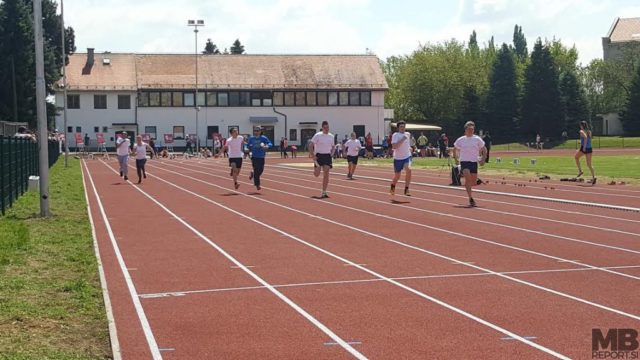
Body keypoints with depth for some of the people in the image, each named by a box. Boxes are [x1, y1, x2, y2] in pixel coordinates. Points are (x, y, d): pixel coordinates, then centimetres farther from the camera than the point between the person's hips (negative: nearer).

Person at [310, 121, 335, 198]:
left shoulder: (331, 136, 7)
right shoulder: (318, 135, -7)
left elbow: (333, 146, 21)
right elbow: (311, 145, -7)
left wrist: (331, 154, 6)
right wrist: (313, 155, -14)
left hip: (327, 156, 3)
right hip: (319, 156, -3)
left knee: (326, 174, -4)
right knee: (316, 174, -6)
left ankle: (324, 192, 0)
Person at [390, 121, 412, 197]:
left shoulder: (408, 134, 8)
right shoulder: (395, 135, -10)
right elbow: (394, 146, -25)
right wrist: (402, 139, -27)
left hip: (407, 156, 3)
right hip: (398, 158, -3)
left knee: (409, 170, -25)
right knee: (397, 176, 8)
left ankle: (406, 189, -18)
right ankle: (393, 186, 42)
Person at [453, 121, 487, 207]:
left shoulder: (477, 139, 3)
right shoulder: (460, 140, 3)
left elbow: (484, 150, 11)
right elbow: (455, 149, 17)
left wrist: (483, 159, 1)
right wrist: (456, 159, 9)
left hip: (474, 162, 2)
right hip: (464, 162, -2)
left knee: (474, 183, 3)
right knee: (468, 177, -24)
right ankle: (471, 198, -21)